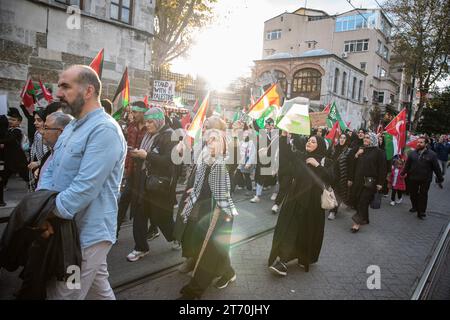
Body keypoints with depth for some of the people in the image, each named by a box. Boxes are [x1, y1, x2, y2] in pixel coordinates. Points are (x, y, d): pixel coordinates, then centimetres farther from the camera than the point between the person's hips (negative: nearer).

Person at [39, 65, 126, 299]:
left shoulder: (104, 130, -20)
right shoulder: (71, 127, 13)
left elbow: (86, 186, -26)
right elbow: (51, 170, 10)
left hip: (87, 234, -9)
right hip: (68, 229, 9)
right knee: (99, 289, 22)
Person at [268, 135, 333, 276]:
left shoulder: (325, 161, 3)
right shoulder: (298, 156, 6)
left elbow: (329, 179, -10)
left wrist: (317, 165, -15)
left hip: (313, 200, 0)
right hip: (296, 197, 1)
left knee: (309, 230, 8)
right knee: (288, 227, -4)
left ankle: (305, 258, 29)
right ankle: (281, 260, 0)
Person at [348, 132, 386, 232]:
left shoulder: (379, 152, -3)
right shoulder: (360, 150, 13)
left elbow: (382, 168, -7)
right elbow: (354, 165, 15)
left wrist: (380, 183, -12)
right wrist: (350, 178, 12)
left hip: (370, 181, -5)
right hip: (358, 180, 6)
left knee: (363, 201, -7)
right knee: (359, 200, 6)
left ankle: (358, 222, -2)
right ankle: (364, 219, 20)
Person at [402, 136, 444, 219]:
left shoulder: (431, 154, -6)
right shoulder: (412, 153, 3)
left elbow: (436, 167, -4)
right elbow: (407, 165, 6)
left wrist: (440, 178, -2)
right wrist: (403, 173, 3)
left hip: (425, 180, -3)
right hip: (413, 178, 3)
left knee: (423, 196, 6)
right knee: (413, 194, 14)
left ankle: (421, 212, 15)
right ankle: (415, 207, 36)